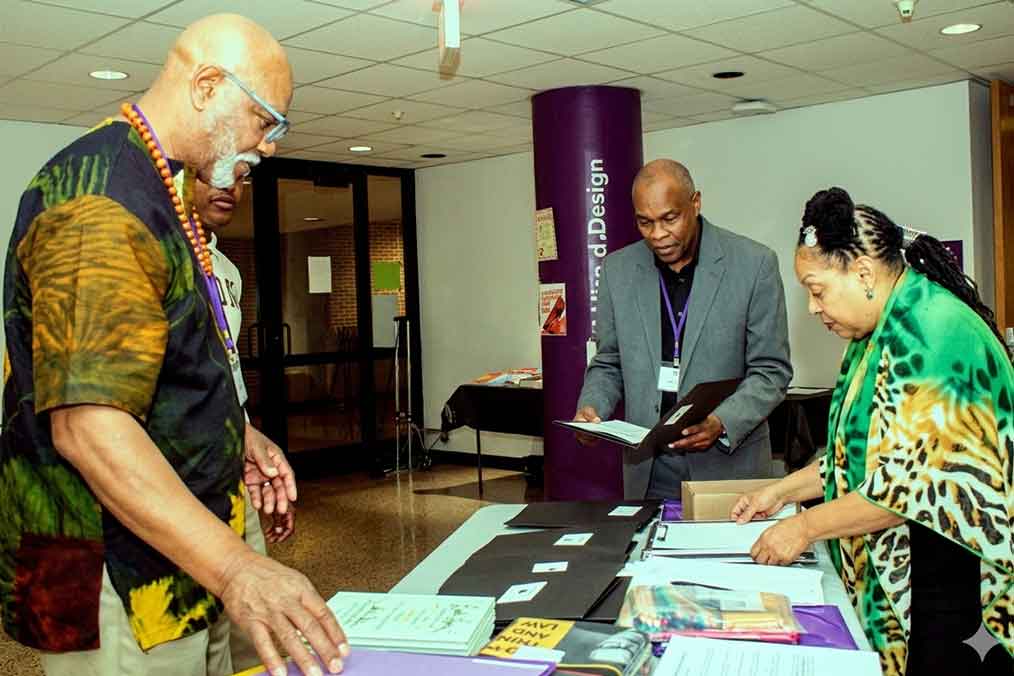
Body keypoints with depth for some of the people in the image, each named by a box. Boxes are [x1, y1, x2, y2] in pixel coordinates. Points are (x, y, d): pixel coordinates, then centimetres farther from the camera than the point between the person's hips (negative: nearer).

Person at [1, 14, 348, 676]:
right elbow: (87, 423, -31)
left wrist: (234, 434, 12)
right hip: (119, 595, -10)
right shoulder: (100, 200, -21)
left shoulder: (155, 194, 13)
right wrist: (234, 567, -38)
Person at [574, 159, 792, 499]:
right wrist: (591, 406, -9)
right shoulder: (618, 269, 4)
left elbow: (771, 371, -5)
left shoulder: (754, 264, -6)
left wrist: (721, 424, -20)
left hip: (729, 465, -2)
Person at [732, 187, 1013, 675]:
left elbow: (911, 484, -24)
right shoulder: (886, 331, 12)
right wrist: (781, 491, 11)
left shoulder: (929, 331, -19)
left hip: (940, 573, -9)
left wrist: (805, 527, -16)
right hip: (888, 566, 9)